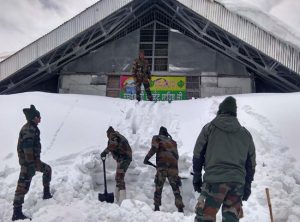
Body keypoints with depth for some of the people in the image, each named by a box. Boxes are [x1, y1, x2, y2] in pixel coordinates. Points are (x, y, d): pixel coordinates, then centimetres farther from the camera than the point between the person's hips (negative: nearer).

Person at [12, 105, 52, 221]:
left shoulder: (32, 128, 12)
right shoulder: (29, 129, -20)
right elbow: (27, 148, -26)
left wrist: (36, 161, 28)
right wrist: (31, 165, -27)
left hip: (34, 160, 10)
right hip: (28, 162, -10)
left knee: (47, 169, 25)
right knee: (23, 185, -8)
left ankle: (46, 193, 34)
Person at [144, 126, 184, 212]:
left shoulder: (156, 138, 18)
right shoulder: (173, 141, 29)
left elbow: (154, 148, -3)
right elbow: (176, 155, 21)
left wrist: (147, 158, 2)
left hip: (162, 165, -3)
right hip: (173, 165, 3)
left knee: (158, 187, 8)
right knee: (176, 189, 6)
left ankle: (157, 208, 5)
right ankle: (180, 209, -2)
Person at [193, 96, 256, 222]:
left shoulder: (209, 128, 6)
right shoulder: (245, 134, 16)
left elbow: (198, 154, 6)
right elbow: (251, 162, 19)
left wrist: (197, 177, 13)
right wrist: (247, 185, 25)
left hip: (214, 180, -3)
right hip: (237, 183, 4)